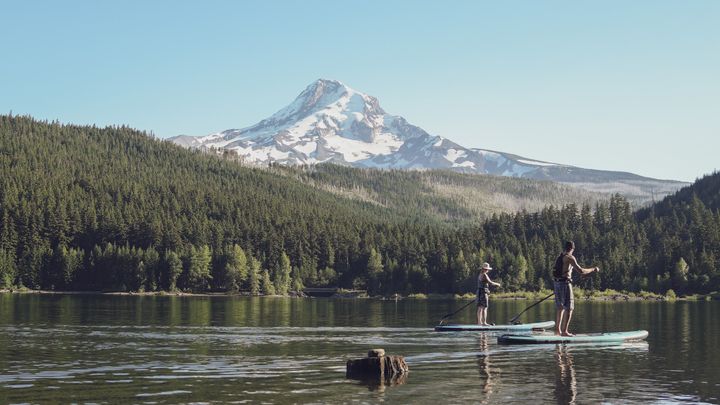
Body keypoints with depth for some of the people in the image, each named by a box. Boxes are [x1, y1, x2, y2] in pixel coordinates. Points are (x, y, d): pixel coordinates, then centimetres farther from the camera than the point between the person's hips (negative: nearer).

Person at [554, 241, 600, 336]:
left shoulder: (559, 257, 14)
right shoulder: (570, 257, -10)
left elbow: (553, 275, 22)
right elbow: (581, 271, -15)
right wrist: (593, 270, -3)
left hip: (557, 283, 8)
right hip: (565, 283, -8)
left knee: (560, 308, 17)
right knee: (568, 308, -4)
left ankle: (557, 330, 19)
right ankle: (564, 331, -9)